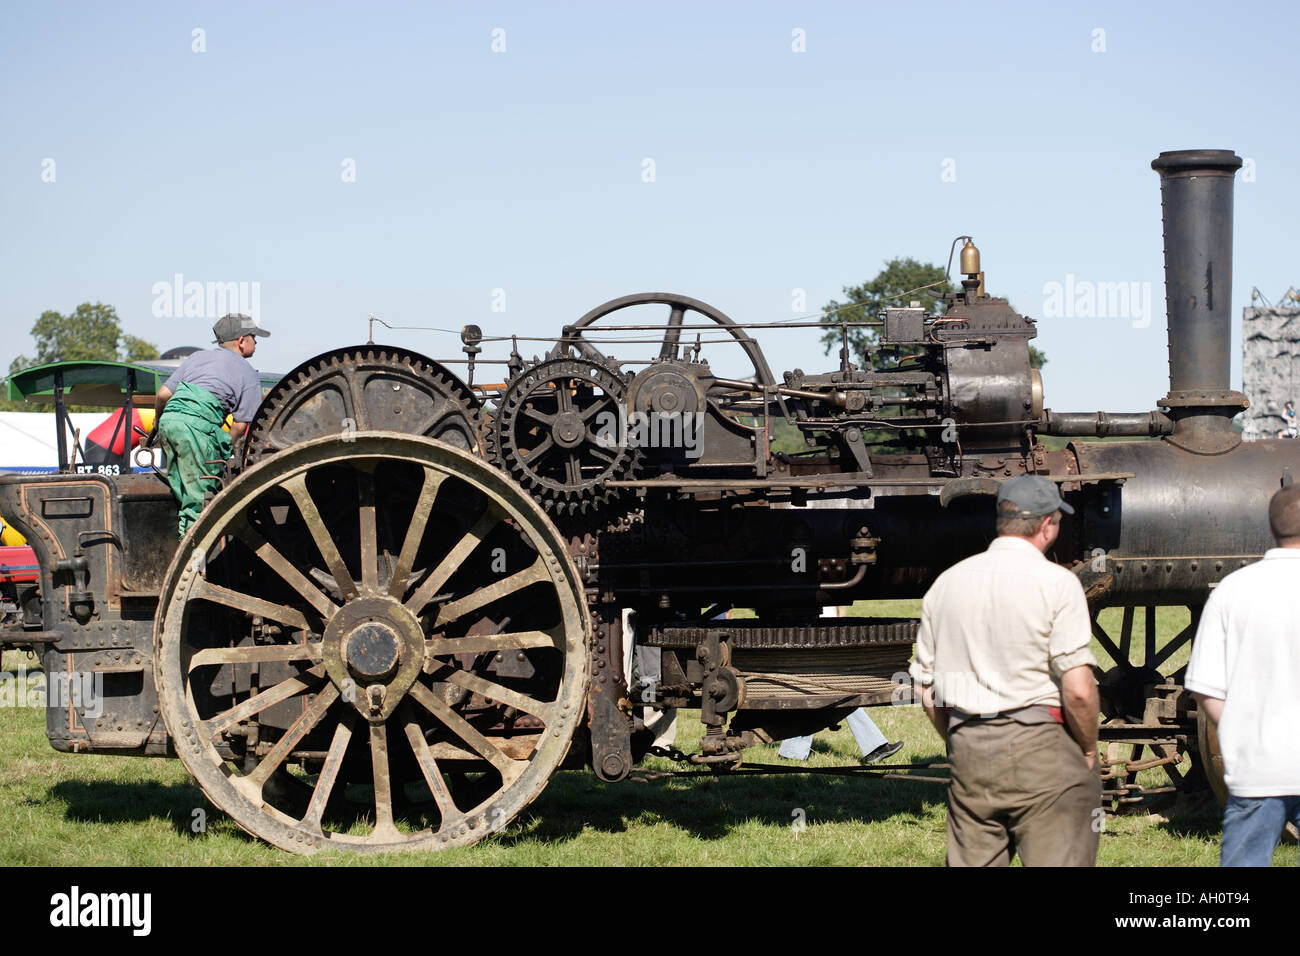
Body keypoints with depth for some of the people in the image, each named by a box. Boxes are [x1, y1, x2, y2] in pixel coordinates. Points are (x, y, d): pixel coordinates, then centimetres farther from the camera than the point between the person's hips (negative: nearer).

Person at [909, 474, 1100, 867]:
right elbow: (1078, 690, -14)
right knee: (1057, 861, -1)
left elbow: (927, 691, 12)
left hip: (969, 751, 5)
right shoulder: (1056, 583, -7)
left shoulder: (946, 583, 10)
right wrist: (1088, 751, 1)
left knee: (971, 862, 10)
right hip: (1043, 747, -5)